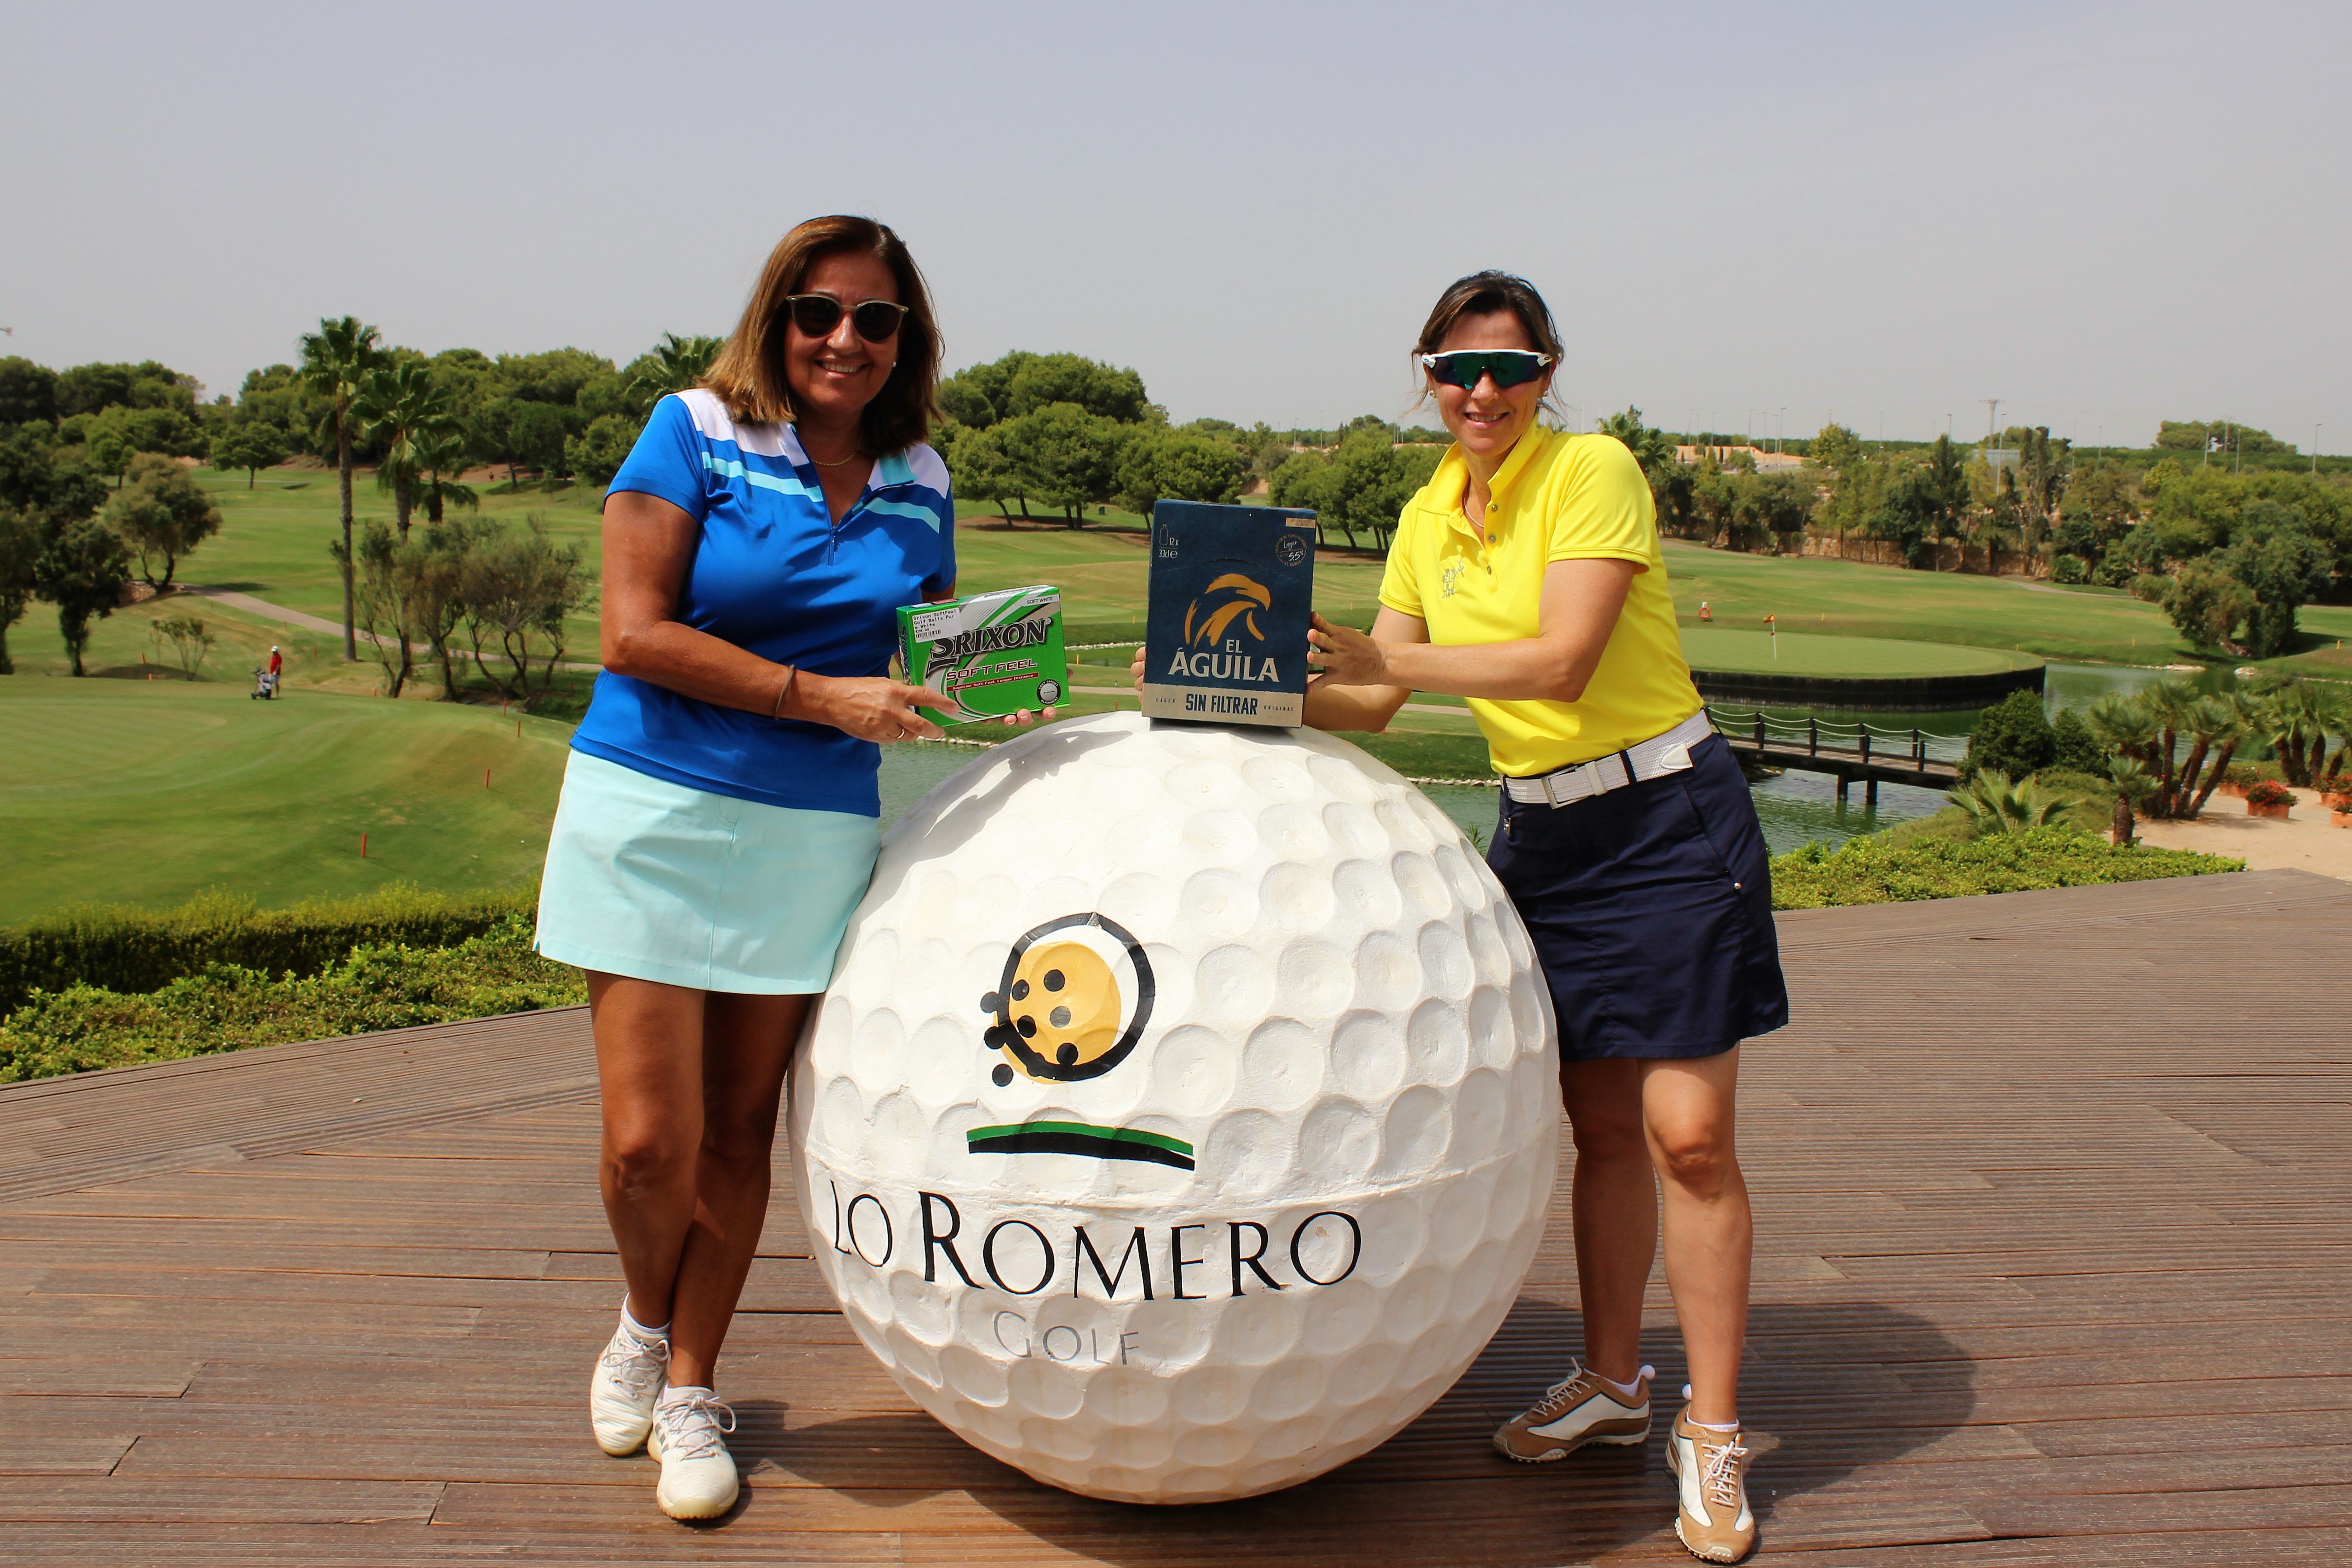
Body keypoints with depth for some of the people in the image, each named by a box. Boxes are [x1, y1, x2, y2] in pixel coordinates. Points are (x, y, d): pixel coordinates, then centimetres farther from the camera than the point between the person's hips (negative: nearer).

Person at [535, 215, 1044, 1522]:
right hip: (657, 818, -3)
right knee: (650, 1141, -4)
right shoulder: (695, 434, -4)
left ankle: (690, 1392, 28)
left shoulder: (919, 485, 8)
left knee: (739, 1135, 9)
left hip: (814, 838, 3)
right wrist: (819, 696, -17)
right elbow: (633, 633, -12)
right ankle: (643, 1319, 30)